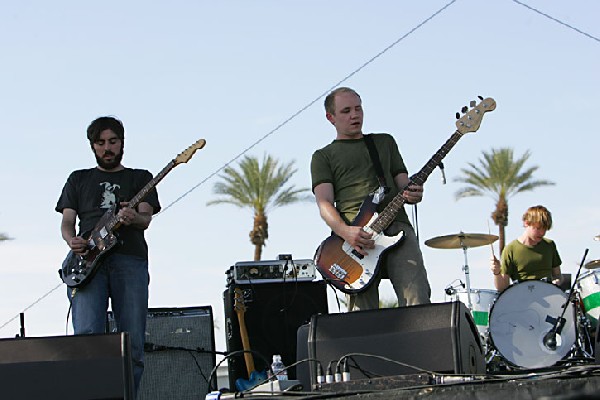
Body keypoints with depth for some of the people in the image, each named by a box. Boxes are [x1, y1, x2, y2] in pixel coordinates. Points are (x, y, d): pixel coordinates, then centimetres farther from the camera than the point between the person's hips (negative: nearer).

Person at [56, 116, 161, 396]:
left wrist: (133, 218, -20)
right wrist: (72, 240, -8)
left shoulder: (140, 178, 21)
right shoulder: (79, 179, 25)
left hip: (130, 260, 0)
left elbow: (145, 219, 5)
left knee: (133, 342, -6)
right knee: (87, 335, -17)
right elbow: (67, 221, 16)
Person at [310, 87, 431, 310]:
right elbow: (325, 203, 5)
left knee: (418, 300, -19)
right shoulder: (323, 156, 19)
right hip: (355, 235, -2)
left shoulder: (385, 142, 29)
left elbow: (402, 184, 23)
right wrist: (345, 231, -16)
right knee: (363, 312, -15)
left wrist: (412, 194, -4)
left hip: (396, 226, 2)